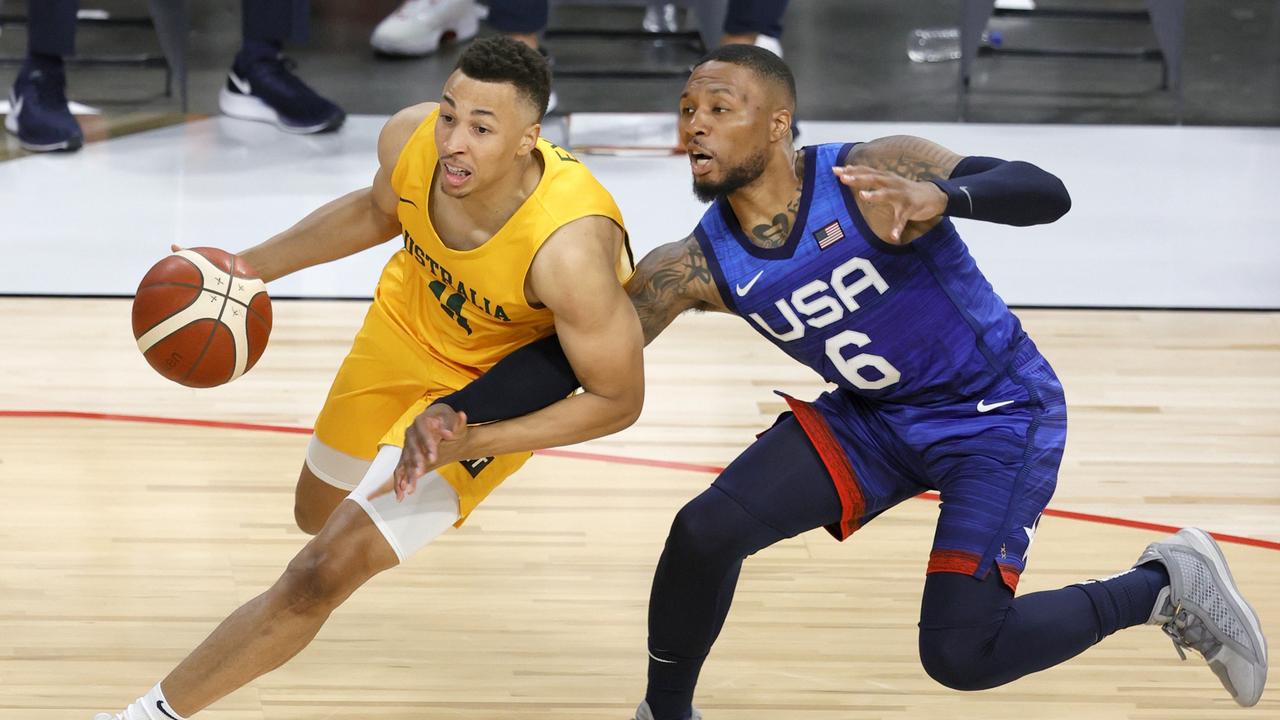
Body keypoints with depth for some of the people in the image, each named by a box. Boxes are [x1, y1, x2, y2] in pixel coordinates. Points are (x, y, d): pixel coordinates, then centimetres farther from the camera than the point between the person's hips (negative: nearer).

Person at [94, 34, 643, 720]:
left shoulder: (567, 246, -42)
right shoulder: (410, 137, -27)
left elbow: (619, 399, -27)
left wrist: (464, 441, -32)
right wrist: (253, 265, -5)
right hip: (410, 320, 6)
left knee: (323, 573, -13)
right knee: (319, 511, 27)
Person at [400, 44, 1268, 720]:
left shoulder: (874, 174, -26)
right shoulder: (695, 267, -13)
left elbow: (1045, 193, -34)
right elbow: (574, 352, -9)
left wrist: (942, 197, -55)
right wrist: (459, 416, -25)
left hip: (1001, 412, -5)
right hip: (875, 416, 5)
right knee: (707, 530, -13)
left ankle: (1161, 586, 7)